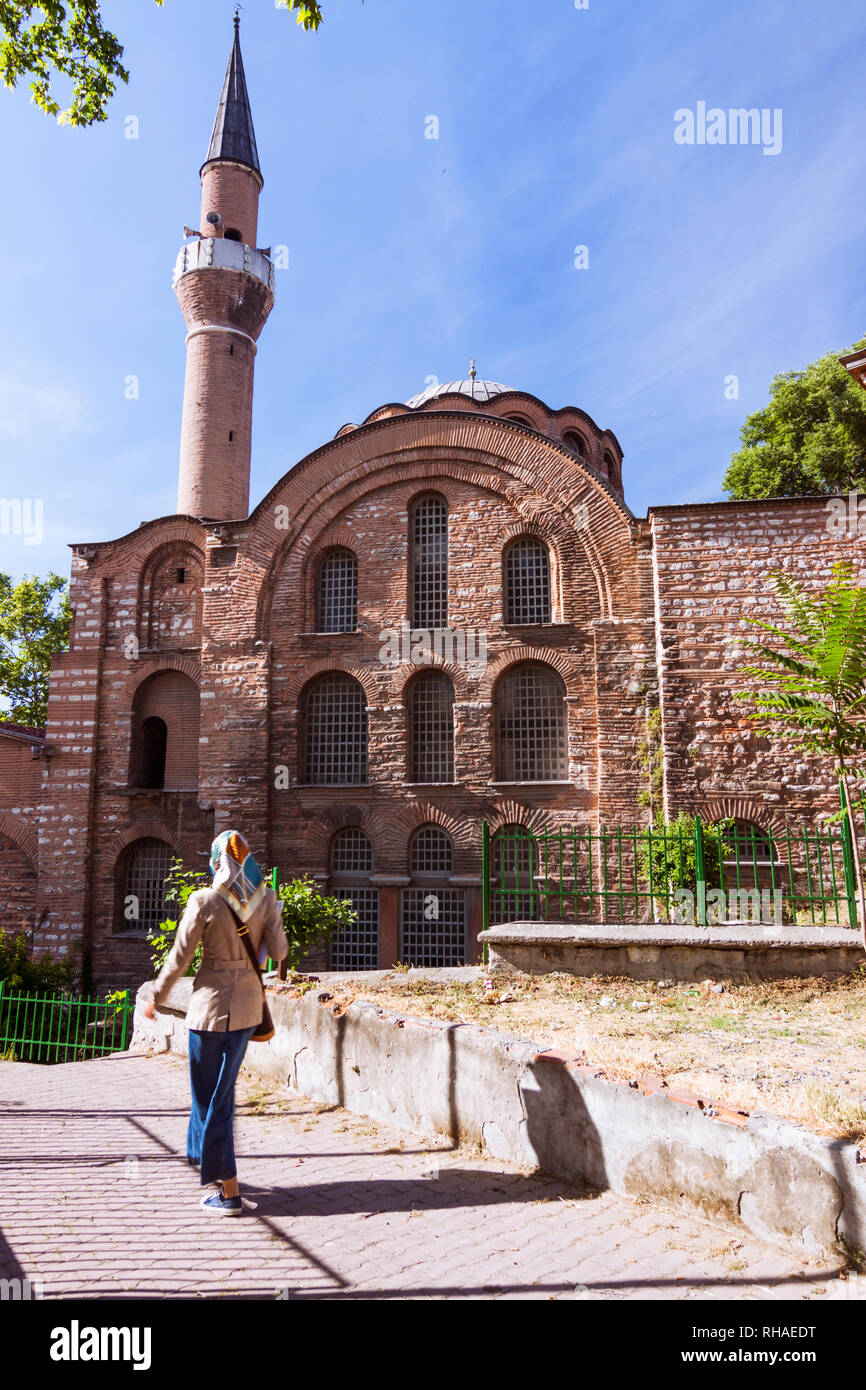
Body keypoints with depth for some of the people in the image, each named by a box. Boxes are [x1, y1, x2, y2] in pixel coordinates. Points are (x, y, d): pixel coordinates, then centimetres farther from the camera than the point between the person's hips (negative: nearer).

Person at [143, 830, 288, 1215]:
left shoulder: (204, 901, -15)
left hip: (213, 1005, -5)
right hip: (249, 1004, 5)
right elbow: (279, 951, -2)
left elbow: (179, 958, -9)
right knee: (222, 1088, 24)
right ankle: (207, 1159, 43)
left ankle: (229, 1193, 10)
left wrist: (155, 998, 6)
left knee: (211, 1097, 6)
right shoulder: (265, 898, -4)